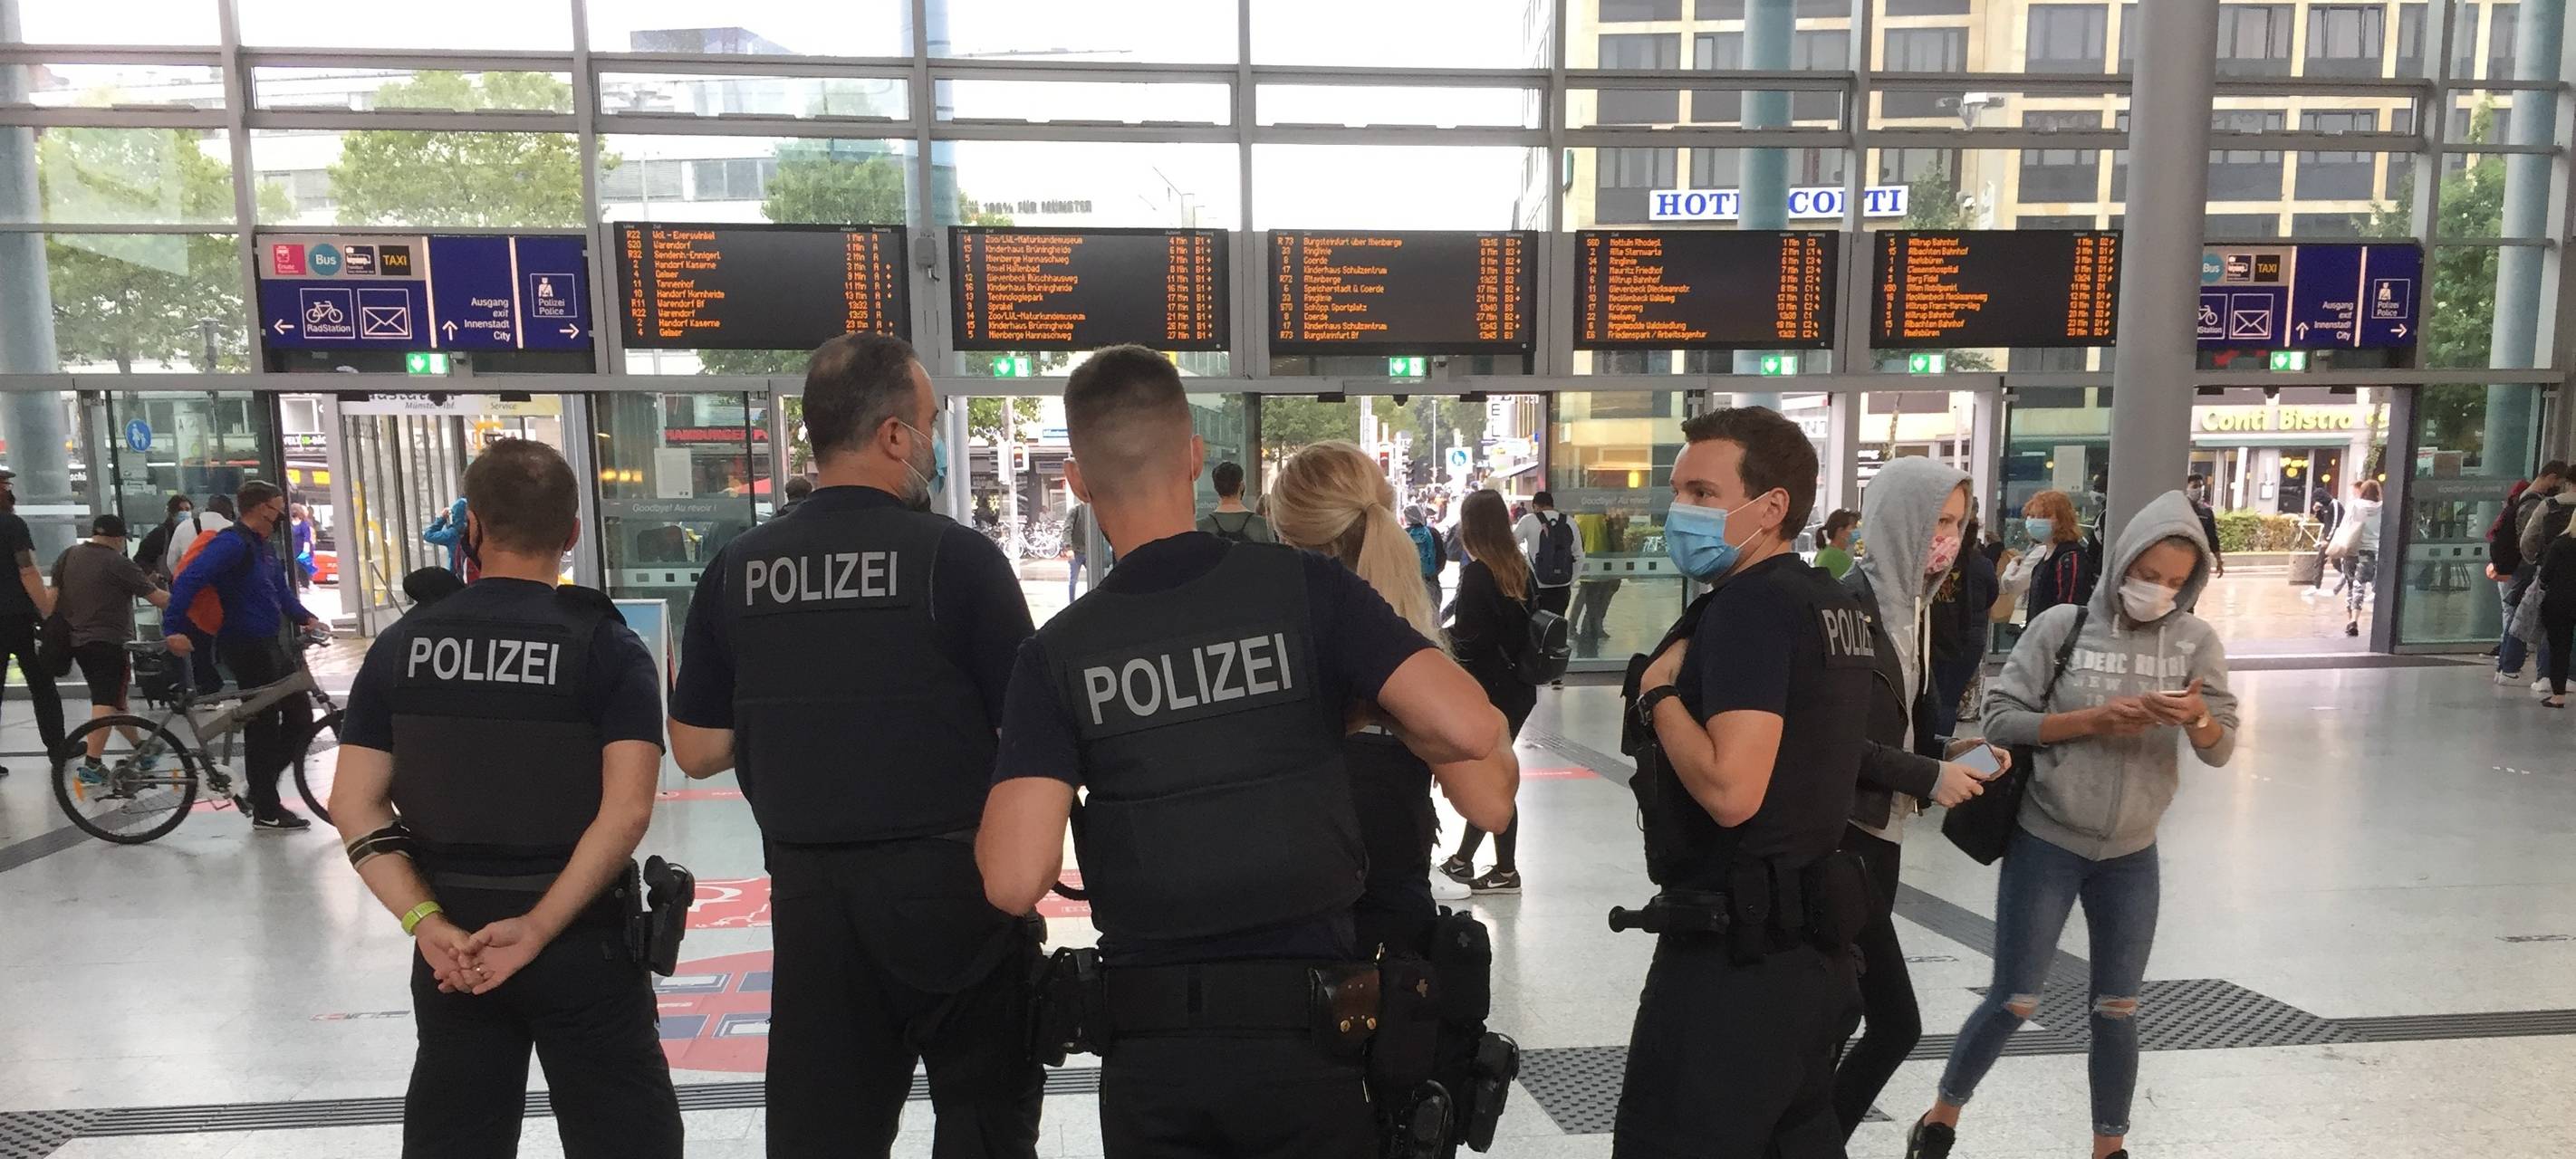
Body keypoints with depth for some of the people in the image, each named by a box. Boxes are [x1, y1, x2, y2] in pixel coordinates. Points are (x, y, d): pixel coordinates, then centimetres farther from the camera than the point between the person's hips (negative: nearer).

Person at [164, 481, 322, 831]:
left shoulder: (264, 545, 14)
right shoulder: (233, 543, -17)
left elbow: (281, 589, 23)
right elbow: (189, 580, -27)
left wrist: (306, 618, 9)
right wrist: (173, 628, -34)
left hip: (268, 644, 10)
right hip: (246, 647, -10)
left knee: (299, 715, 12)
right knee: (263, 726, -2)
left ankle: (258, 789, 22)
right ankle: (266, 812, 7)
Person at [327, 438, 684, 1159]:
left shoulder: (402, 646, 0)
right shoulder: (606, 646, -11)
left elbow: (356, 807, -2)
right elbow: (626, 811, -19)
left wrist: (426, 923, -6)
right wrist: (539, 926, -15)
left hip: (451, 947, 4)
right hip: (580, 941, -3)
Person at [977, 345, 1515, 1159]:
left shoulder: (1058, 651, -7)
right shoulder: (1305, 588, -10)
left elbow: (1015, 882, -14)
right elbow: (1471, 729, -17)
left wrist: (1008, 782, 7)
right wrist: (1379, 712, 4)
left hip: (1148, 1044, 1)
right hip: (1303, 1030, -1)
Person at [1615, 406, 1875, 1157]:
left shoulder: (1751, 605, -18)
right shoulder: (1832, 603, 12)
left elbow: (1729, 791, -27)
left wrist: (1659, 692, -16)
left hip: (1735, 954, -10)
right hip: (1810, 941, 10)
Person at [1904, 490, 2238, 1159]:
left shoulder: (2197, 642, -1)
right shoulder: (2063, 626, -8)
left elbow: (2221, 750, -4)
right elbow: (2000, 719, -10)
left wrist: (2197, 717, -26)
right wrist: (2090, 719, -22)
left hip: (2131, 857, 3)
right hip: (2045, 844, -3)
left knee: (2117, 1011, 12)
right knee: (2014, 1002, 2)